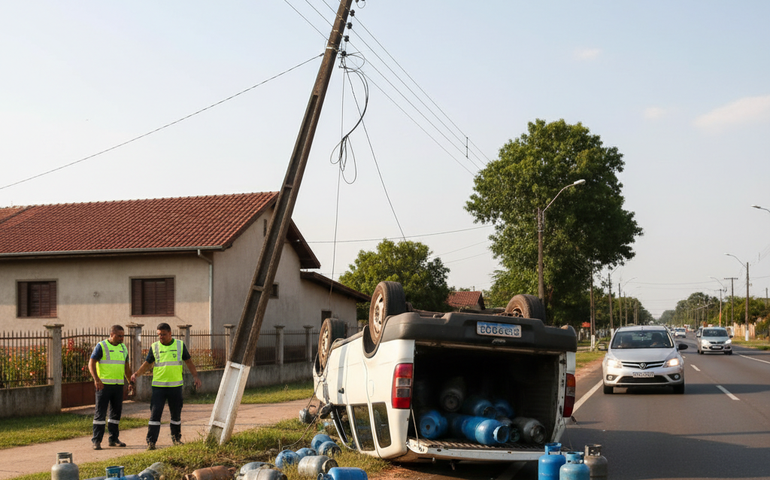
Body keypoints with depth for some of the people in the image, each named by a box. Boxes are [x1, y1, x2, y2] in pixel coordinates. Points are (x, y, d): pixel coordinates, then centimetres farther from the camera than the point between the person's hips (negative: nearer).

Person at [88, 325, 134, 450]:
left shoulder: (123, 348, 14)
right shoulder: (101, 346, -5)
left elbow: (126, 366, 21)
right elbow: (91, 363, -11)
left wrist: (131, 382, 15)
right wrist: (96, 379, -22)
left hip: (118, 385, 6)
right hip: (104, 385, -6)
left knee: (116, 412, 9)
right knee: (100, 413, -6)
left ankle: (113, 439, 19)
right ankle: (96, 441, -3)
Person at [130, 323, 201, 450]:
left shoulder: (180, 345, 4)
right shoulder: (154, 347, 4)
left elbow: (188, 362, 9)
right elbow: (147, 363, 6)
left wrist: (195, 376, 2)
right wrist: (136, 374, -9)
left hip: (175, 386, 1)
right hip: (158, 386, -1)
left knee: (176, 414, 10)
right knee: (155, 414, -7)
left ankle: (176, 438, 26)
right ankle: (151, 442, -5)